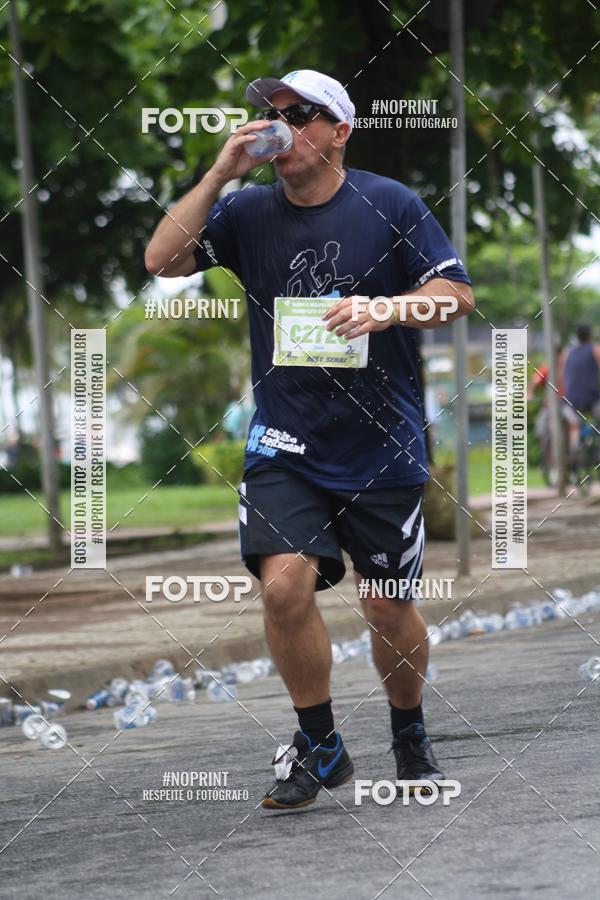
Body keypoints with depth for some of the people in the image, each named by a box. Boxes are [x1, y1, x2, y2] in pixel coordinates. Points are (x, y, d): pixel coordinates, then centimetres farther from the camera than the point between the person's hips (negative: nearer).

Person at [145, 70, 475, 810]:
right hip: (285, 448, 1)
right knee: (285, 582, -17)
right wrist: (220, 173, -14)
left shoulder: (390, 205, -5)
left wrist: (385, 310, -23)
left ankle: (410, 738, 33)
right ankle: (320, 749, 1)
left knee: (390, 611, 6)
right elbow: (162, 260, -9)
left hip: (383, 449, -1)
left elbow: (457, 293, -5)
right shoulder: (249, 213, 2)